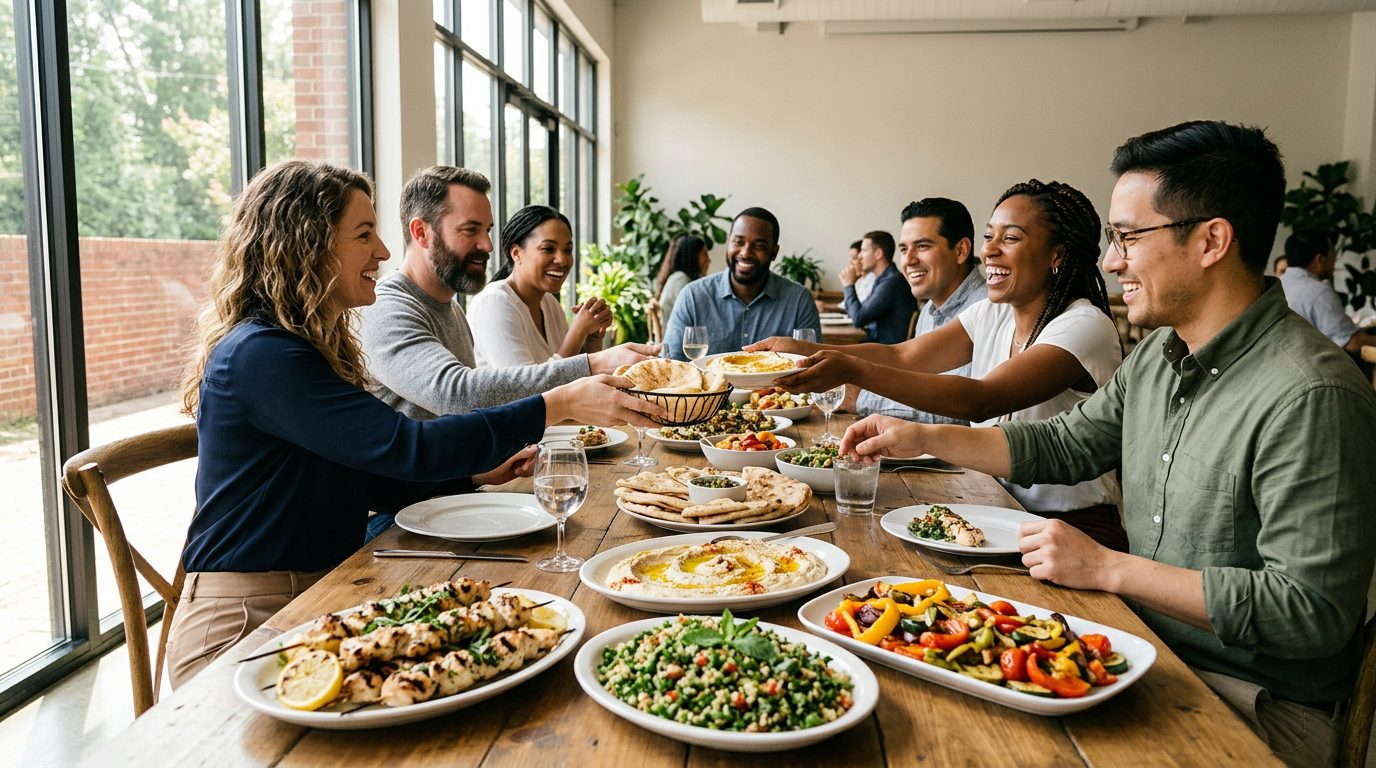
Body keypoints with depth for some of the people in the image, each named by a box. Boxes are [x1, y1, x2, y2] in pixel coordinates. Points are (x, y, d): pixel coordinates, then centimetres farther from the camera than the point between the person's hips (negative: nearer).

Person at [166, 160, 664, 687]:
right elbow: (405, 448, -27)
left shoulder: (315, 345, 12)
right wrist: (560, 405, -26)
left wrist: (479, 473, 3)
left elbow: (371, 478, 13)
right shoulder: (257, 354, -19)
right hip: (244, 623, -8)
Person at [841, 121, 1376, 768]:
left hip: (1257, 707, -7)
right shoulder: (1158, 355, 5)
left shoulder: (1311, 398, -24)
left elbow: (1312, 611, -25)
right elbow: (1065, 446, 14)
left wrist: (1107, 568, -22)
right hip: (1150, 646, 7)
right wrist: (922, 438, 6)